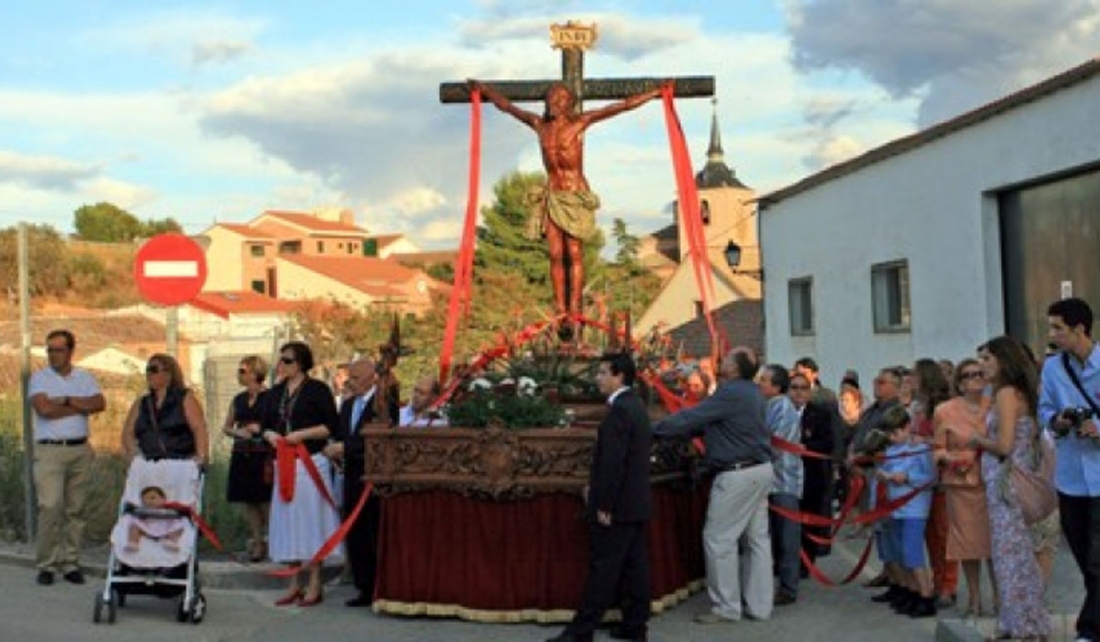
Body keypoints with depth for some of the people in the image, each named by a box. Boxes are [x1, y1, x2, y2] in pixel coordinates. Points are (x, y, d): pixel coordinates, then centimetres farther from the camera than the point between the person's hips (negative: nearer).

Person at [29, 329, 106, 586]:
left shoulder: (85, 377, 12)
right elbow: (44, 408, -12)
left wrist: (67, 400, -10)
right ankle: (46, 565, -3)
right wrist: (81, 407, -4)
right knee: (50, 507, -11)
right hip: (49, 450, -3)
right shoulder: (39, 377, 4)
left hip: (80, 449, 3)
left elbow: (99, 404, -4)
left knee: (76, 509, 4)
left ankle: (70, 563, 10)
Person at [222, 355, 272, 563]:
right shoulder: (239, 399, 14)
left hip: (264, 455, -6)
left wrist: (261, 429, -15)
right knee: (247, 501, 6)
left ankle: (268, 539, 5)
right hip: (242, 455, 6)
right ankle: (256, 540, 15)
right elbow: (226, 427, 18)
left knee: (265, 500, -5)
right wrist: (238, 432, -1)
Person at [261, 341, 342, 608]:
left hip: (310, 463, -6)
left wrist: (302, 434, -16)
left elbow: (331, 426, -7)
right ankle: (295, 584, 15)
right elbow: (264, 425, 17)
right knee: (288, 520, 7)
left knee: (311, 519, -4)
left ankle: (314, 586, 2)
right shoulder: (275, 393, 14)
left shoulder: (318, 390, -3)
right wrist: (270, 435, -5)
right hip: (283, 464, 6)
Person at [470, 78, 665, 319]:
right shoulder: (539, 125, 10)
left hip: (576, 197, -4)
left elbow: (622, 106, -1)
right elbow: (506, 106, 23)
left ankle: (574, 308, -4)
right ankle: (560, 309, 3)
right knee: (556, 255, 0)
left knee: (574, 254, -5)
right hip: (551, 197, 4)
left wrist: (656, 93, -1)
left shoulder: (579, 123, 0)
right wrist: (484, 90, 31)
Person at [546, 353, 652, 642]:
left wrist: (603, 505, -19)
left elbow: (613, 462, -22)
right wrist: (598, 489, 16)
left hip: (617, 506, -10)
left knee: (603, 569, -5)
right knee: (634, 565, 11)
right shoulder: (636, 406, 13)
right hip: (636, 504, 10)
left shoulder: (619, 410, -18)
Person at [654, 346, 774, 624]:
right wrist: (674, 431, 9)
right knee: (757, 538, 11)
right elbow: (704, 422, 14)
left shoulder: (730, 393, -18)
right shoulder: (751, 392, 13)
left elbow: (691, 419, -18)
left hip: (738, 474, -10)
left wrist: (653, 431, -10)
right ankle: (759, 605, 17)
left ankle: (726, 607, 3)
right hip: (761, 469, 10)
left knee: (718, 538, -2)